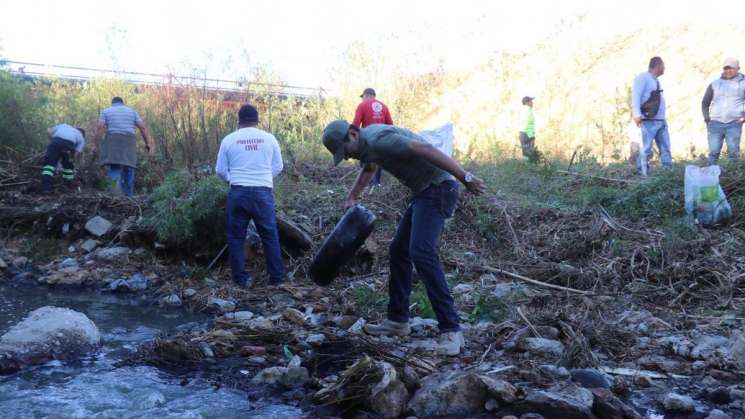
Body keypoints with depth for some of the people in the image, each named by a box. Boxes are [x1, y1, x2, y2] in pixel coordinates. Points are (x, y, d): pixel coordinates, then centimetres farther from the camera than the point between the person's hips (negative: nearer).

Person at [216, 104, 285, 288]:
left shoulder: (229, 139, 2)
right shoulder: (269, 138, 3)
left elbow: (220, 170, 6)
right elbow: (278, 166, 9)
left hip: (238, 193, 0)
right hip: (263, 193, 1)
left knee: (236, 237, 11)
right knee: (270, 236, 11)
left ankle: (241, 278, 12)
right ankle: (277, 277, 15)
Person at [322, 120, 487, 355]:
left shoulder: (378, 140, -19)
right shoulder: (366, 144, 14)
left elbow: (425, 150, -27)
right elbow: (368, 168, 37)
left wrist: (465, 178, -29)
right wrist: (351, 198, 45)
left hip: (437, 189, -10)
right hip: (423, 193, 10)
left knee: (421, 252, -22)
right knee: (399, 251, 13)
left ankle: (451, 330, -22)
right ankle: (397, 321, 22)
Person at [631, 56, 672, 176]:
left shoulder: (656, 80, 21)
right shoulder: (643, 78, -6)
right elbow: (636, 95, -17)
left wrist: (663, 118, 17)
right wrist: (636, 114, -29)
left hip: (661, 121, 9)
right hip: (649, 121, -9)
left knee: (665, 148, 8)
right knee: (647, 149, -8)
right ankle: (643, 174, -4)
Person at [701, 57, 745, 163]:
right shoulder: (715, 84, 14)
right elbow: (705, 103, 20)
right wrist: (706, 117, 7)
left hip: (734, 123, -1)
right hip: (715, 123, 1)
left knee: (733, 152, -1)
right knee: (714, 151, -3)